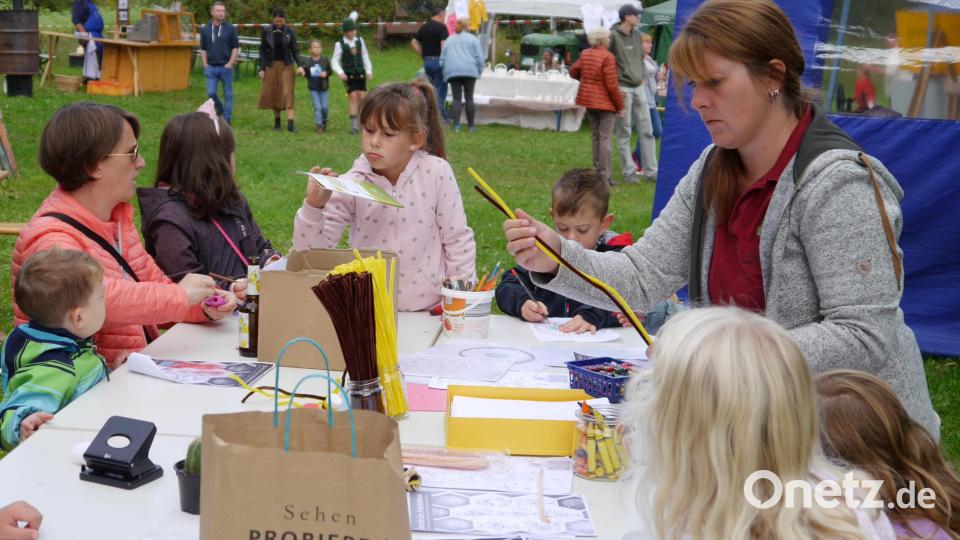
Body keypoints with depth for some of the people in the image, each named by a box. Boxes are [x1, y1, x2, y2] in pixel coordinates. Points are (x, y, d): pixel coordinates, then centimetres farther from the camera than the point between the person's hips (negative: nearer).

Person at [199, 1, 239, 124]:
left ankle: (227, 119, 10)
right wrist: (205, 65, 2)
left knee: (228, 94, 2)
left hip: (226, 67, -2)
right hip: (211, 68, 2)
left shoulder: (230, 29, 1)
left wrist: (230, 63, -8)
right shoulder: (205, 29, 6)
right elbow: (203, 49, 12)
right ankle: (219, 109, 22)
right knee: (211, 93, -5)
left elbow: (235, 48, 2)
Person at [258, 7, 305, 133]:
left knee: (287, 93, -9)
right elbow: (262, 50, 4)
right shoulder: (266, 31, -1)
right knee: (273, 94, 6)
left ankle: (290, 124, -15)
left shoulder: (289, 31, -2)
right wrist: (261, 68, 0)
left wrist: (300, 65, -12)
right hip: (271, 66, 1)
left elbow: (295, 50, 1)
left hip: (286, 66, -1)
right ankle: (276, 121, 20)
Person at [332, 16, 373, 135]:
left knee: (362, 96, -1)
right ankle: (353, 124, -2)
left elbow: (365, 56, 11)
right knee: (353, 96, -8)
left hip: (360, 74, 3)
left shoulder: (360, 40, 3)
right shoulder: (339, 44, -8)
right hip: (348, 75, -3)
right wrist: (340, 72, -19)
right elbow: (334, 60, -4)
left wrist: (369, 71, 7)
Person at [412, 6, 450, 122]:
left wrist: (423, 54, 13)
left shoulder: (423, 27, 12)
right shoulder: (441, 27, -10)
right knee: (440, 89, -1)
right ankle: (441, 116, -1)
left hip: (427, 61, 7)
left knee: (431, 88, 14)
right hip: (438, 60, -7)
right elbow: (444, 45, -19)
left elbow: (414, 42, 14)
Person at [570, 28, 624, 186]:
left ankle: (597, 170, 24)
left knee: (595, 136, 17)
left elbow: (573, 71, 15)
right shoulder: (607, 57, -18)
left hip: (589, 101, 7)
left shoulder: (585, 54, 2)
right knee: (605, 138, -3)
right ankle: (605, 176, -3)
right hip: (605, 102, -7)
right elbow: (611, 85, -18)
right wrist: (620, 106, -9)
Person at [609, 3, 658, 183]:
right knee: (624, 133, 1)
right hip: (622, 88, -7)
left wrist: (642, 77, 11)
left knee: (646, 131, 7)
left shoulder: (637, 34, 10)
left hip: (639, 88, 7)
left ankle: (651, 171, 12)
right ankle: (629, 171, 8)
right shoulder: (613, 36, -10)